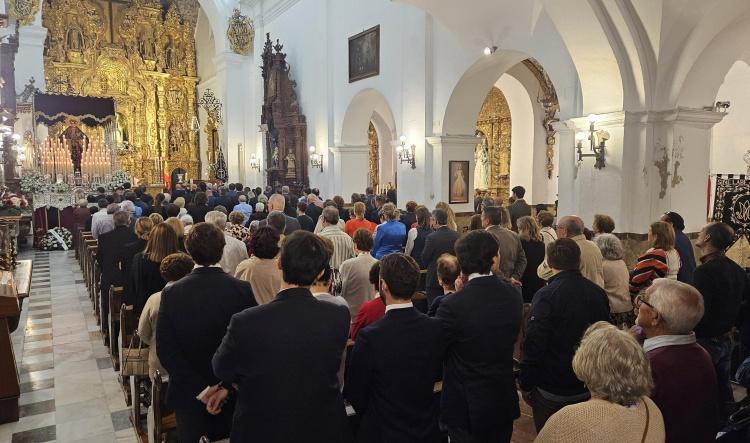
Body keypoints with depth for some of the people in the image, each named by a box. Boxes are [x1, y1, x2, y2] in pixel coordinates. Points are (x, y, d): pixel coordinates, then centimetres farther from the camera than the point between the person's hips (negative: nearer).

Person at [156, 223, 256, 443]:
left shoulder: (171, 293, -12)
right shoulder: (243, 290, -15)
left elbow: (165, 350, -12)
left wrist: (200, 388, -11)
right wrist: (227, 385, -10)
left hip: (189, 394, 1)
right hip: (233, 393, 0)